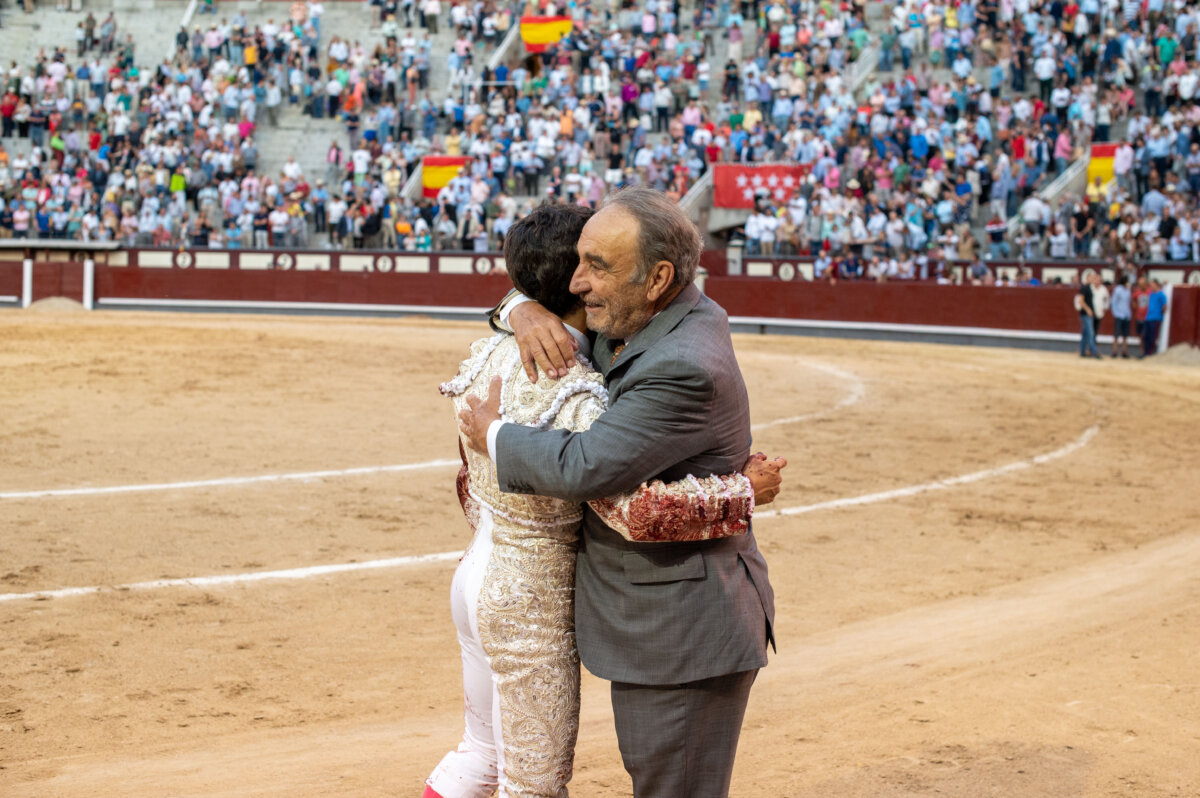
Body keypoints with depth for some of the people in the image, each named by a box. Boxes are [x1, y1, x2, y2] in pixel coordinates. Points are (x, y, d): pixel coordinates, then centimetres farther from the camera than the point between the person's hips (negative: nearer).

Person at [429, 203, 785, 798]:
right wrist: (744, 491, -23)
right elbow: (635, 509, -35)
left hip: (475, 578, 9)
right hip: (532, 612, -9)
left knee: (483, 749, 26)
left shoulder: (488, 355, 1)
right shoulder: (575, 395, -27)